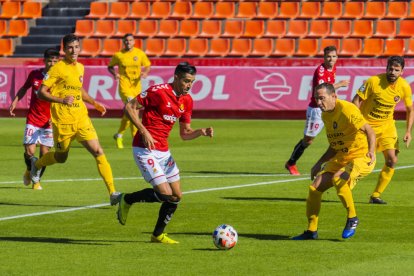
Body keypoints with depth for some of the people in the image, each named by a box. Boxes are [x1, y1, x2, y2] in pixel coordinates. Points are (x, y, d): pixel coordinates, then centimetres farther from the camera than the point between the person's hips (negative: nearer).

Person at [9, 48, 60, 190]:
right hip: (33, 119, 1)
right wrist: (15, 101, 5)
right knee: (29, 151, -9)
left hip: (49, 122, -1)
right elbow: (24, 88, 16)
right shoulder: (34, 74, -2)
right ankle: (29, 171, 25)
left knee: (44, 153, -2)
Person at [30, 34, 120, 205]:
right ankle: (36, 164, 46)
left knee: (98, 152, -10)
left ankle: (112, 193, -13)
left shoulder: (80, 68, 12)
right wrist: (61, 100, -26)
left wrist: (94, 103, 21)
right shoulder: (58, 69, -10)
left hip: (81, 119, 5)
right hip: (63, 121, -5)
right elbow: (41, 93, -13)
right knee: (61, 157, 13)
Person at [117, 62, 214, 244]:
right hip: (145, 149, -8)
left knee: (177, 196, 6)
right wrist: (143, 131, -21)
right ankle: (127, 200, 6)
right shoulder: (158, 92, -15)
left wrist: (201, 132, -6)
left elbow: (185, 133, 15)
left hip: (164, 151, 8)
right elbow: (129, 107, -13)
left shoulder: (187, 101, 8)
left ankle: (158, 235, 22)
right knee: (165, 193, -17)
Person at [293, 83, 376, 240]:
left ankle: (352, 218, -14)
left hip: (362, 157, -8)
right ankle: (311, 231, 11)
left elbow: (369, 131, -25)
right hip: (340, 158, 8)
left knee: (338, 178, -34)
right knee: (315, 187, -3)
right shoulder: (326, 115, 9)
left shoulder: (347, 110, -19)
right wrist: (319, 164, 20)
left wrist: (371, 151, -42)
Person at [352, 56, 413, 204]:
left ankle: (376, 195, 0)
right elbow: (356, 101, -14)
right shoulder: (373, 81, -21)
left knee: (392, 160, -10)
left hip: (387, 126, 3)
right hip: (366, 124, -3)